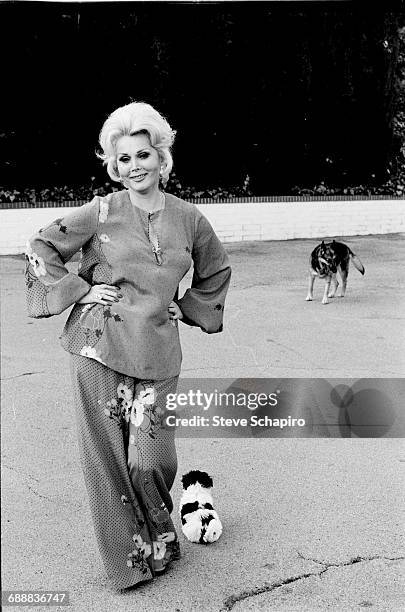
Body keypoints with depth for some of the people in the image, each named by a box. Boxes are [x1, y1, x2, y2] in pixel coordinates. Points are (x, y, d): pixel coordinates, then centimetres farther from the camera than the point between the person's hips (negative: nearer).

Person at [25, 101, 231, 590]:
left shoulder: (189, 218, 6)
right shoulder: (100, 212, -1)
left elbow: (216, 271, 23)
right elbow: (41, 246, 8)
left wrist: (190, 308, 12)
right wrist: (77, 290, -2)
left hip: (156, 353, 1)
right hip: (98, 348, -1)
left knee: (152, 457, -3)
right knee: (107, 455, 4)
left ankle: (159, 543, 28)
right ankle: (129, 556, 26)